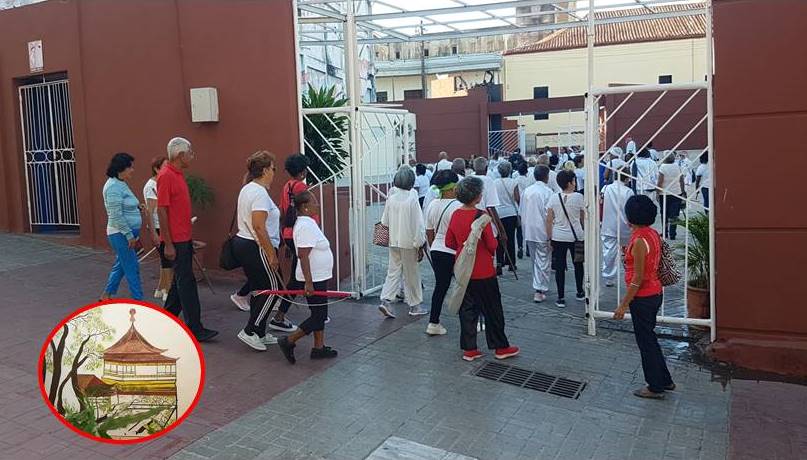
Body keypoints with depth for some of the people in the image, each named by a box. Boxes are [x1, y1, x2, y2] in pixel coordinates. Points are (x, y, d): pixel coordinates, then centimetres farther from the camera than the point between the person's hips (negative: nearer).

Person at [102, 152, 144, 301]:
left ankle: (107, 296, 30)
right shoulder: (113, 186, -17)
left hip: (128, 233, 10)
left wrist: (134, 235, 20)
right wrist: (129, 235, -20)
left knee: (121, 265, 18)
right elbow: (116, 216, -22)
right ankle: (138, 300, 4)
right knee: (132, 268, -3)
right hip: (121, 235, -10)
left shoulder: (121, 184, 13)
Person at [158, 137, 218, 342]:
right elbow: (161, 210, -19)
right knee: (186, 282, -6)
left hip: (184, 238, 10)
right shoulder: (166, 176, -16)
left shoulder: (179, 175, 13)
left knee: (180, 280, 17)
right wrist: (168, 244, -20)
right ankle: (195, 329, -1)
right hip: (175, 240, -10)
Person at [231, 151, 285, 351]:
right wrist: (271, 254, -21)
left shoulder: (247, 189, 14)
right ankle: (250, 331, 1)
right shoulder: (259, 193, -18)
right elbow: (259, 227, -24)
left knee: (260, 290, 14)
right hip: (256, 248, -10)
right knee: (273, 289, -2)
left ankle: (258, 334, 20)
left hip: (242, 243, 11)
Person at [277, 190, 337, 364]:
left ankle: (319, 348, 22)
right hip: (313, 280, -10)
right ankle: (288, 341, 4)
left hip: (318, 278, 10)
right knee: (318, 316, -4)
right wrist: (308, 282, -27)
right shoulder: (306, 226, -21)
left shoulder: (307, 223, 12)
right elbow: (303, 256, -25)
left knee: (320, 314, 14)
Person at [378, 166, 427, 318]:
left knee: (393, 271, 11)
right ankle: (414, 305, 18)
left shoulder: (391, 198, 0)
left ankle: (386, 300, -2)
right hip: (409, 243, -4)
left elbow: (384, 221, 7)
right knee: (412, 274, 8)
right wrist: (420, 245, -8)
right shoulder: (412, 198, -14)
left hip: (394, 242, 4)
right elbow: (418, 224, -14)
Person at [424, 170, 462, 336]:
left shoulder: (433, 205, 5)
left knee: (440, 286, 13)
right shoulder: (456, 206, -16)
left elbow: (429, 232, 12)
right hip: (454, 253, -6)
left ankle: (433, 323, 13)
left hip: (437, 251, 6)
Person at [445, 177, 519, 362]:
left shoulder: (455, 215, -1)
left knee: (467, 309, 13)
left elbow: (449, 243, 6)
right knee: (492, 310, 9)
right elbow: (492, 245, -15)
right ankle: (500, 347, 21)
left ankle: (469, 349, 17)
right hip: (483, 272, -6)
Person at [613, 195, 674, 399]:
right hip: (655, 293, 9)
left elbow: (638, 278, -22)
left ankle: (655, 387, 19)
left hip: (643, 297, -9)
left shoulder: (639, 240, -23)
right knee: (649, 337, 21)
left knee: (646, 340, 6)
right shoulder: (653, 234, 4)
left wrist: (623, 304, -17)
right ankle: (664, 380, 32)